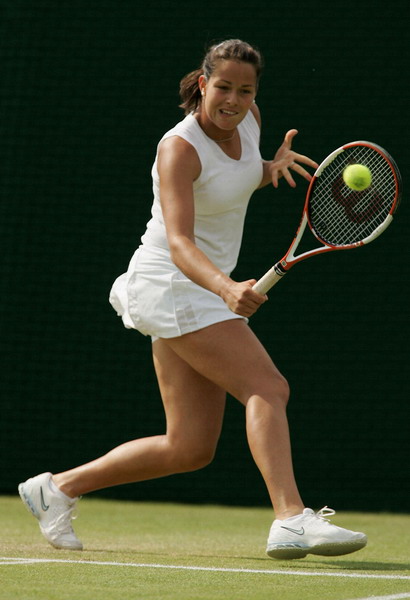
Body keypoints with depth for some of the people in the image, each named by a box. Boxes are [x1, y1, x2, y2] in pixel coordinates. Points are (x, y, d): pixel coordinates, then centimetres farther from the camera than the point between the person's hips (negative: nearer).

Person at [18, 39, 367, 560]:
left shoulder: (247, 120, 2)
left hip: (208, 290, 9)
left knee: (190, 448, 7)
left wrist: (274, 168, 2)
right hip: (173, 287, -9)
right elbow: (180, 244, -33)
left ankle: (58, 487, 16)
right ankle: (291, 520, -32)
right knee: (268, 389, -23)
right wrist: (226, 288, -52)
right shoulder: (179, 149, -21)